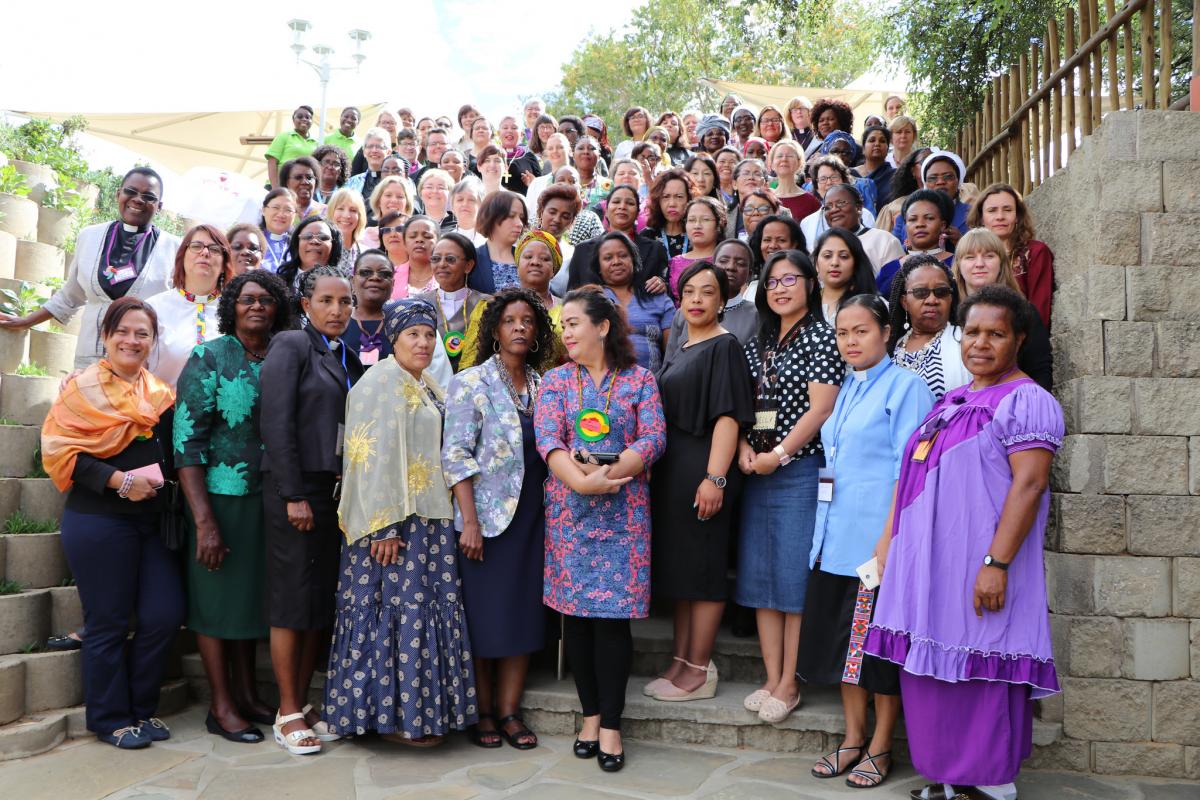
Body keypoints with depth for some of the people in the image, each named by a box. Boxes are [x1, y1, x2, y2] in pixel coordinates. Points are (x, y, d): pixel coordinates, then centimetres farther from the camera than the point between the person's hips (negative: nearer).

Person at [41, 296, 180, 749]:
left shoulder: (161, 394, 13)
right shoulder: (83, 387, -2)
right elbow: (60, 451, -10)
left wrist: (161, 480, -1)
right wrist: (119, 480, -18)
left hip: (153, 521, 5)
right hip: (99, 522, -5)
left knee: (165, 616, 1)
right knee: (108, 623, 4)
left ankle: (141, 708, 21)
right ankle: (111, 719, 20)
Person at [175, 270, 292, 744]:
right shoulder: (208, 358, -7)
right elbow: (187, 442, -12)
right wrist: (204, 521, -18)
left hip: (267, 499, 5)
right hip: (221, 497, -5)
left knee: (253, 594, 14)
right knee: (217, 598, 5)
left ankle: (247, 694, 28)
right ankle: (221, 706, 17)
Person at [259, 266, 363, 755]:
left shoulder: (349, 360, 14)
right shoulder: (290, 345, -5)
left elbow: (353, 429, 12)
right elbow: (277, 424, -12)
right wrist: (294, 495, -16)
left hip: (336, 491, 7)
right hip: (296, 489, -7)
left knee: (323, 601, 10)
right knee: (292, 600, 1)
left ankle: (303, 704, 22)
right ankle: (288, 715, 13)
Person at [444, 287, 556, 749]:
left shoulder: (543, 385, 10)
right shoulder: (471, 383, -3)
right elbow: (455, 455, -9)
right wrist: (469, 520, -16)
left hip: (532, 515, 4)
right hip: (488, 514, -4)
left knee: (525, 614, 7)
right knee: (484, 614, 3)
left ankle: (509, 711, 18)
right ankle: (482, 712, 18)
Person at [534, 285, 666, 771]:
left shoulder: (639, 379, 6)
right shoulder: (556, 380, 9)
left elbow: (654, 438, -5)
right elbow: (547, 440, -4)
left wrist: (613, 472, -19)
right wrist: (580, 481, -20)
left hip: (623, 513, -2)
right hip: (569, 511, 2)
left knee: (613, 614, -3)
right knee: (575, 612, 5)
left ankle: (610, 724, 7)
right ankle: (590, 714, 19)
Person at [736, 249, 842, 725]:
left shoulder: (820, 337, -4)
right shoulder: (758, 345, 16)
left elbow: (821, 407, -12)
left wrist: (779, 454, -14)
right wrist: (743, 446, -2)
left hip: (801, 470, -7)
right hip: (757, 472, 7)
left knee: (795, 576, -3)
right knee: (760, 574, 8)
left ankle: (789, 684, 8)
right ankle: (772, 679, 17)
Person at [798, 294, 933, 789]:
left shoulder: (905, 387, -8)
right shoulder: (845, 390, 14)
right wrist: (826, 528, 15)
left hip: (880, 538, -7)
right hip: (836, 536, 7)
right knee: (842, 637, 12)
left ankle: (880, 747, 18)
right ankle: (853, 738, 26)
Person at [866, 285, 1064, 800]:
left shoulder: (1027, 401, -7)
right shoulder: (950, 402, 17)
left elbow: (1029, 485, -17)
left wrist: (996, 563, -24)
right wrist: (889, 541, 17)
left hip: (976, 573, -8)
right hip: (926, 566, 8)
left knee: (981, 679, 0)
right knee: (930, 678, 13)